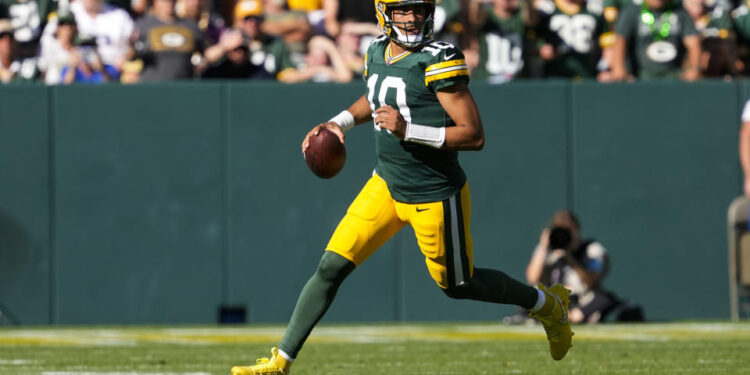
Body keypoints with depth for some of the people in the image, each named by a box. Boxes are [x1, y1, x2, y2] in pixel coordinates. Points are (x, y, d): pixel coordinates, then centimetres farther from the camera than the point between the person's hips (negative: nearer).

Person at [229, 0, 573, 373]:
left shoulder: (439, 60, -21)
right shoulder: (377, 52, 1)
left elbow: (474, 135, -23)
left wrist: (408, 130, -30)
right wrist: (339, 122, 9)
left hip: (434, 198, -6)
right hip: (387, 183, 6)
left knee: (457, 284, 13)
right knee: (330, 268, 0)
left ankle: (548, 303, 36)